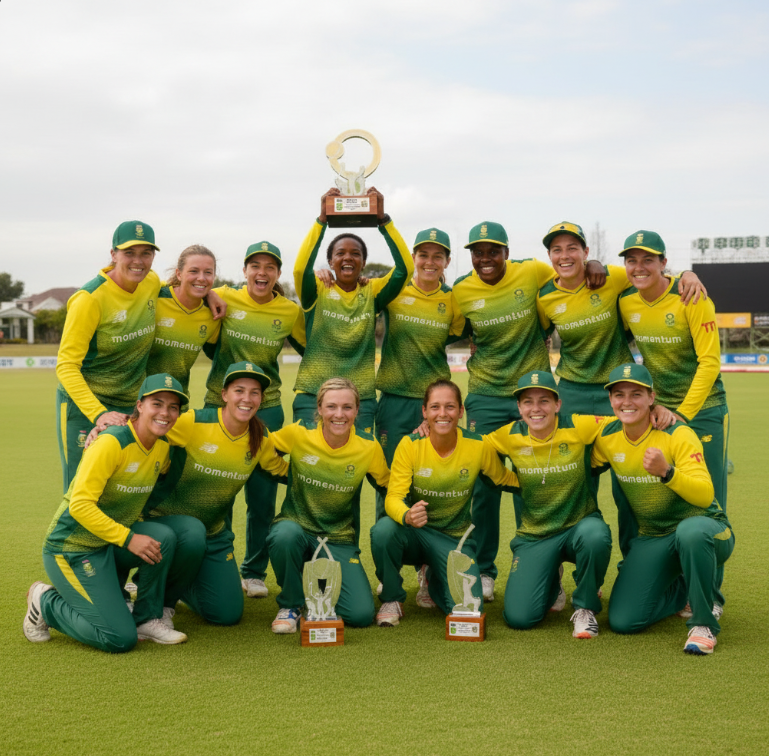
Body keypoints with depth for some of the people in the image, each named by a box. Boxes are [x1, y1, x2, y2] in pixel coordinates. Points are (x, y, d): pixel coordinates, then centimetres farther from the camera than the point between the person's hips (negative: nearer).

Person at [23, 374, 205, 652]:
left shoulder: (162, 447, 1)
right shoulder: (112, 443, -22)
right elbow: (80, 505, -27)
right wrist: (128, 538, -30)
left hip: (114, 545, 7)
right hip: (72, 549, -7)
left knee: (191, 529, -18)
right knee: (121, 639, -17)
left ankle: (148, 618, -1)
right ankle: (46, 602, 7)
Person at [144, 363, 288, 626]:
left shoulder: (261, 438, -5)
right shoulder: (194, 423, -20)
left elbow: (282, 471, 11)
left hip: (214, 532, 4)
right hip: (166, 520, -4)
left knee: (228, 613, 0)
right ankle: (164, 597, -3)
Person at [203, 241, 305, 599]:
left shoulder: (290, 312, 0)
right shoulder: (223, 298, -4)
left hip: (266, 408, 1)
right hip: (219, 404, 0)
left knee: (263, 494, 3)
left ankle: (254, 572, 20)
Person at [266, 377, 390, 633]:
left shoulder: (368, 447, -9)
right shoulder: (298, 434, -11)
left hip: (339, 540, 1)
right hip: (297, 525, -1)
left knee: (361, 614, -17)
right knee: (285, 535, -39)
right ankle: (290, 605, -8)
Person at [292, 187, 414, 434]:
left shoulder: (372, 293, 7)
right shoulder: (318, 293, 3)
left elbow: (405, 268, -7)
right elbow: (301, 268, -18)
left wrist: (382, 219, -12)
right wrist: (322, 219, -18)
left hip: (361, 399, 2)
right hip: (313, 396, -1)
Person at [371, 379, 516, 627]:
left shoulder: (479, 446, -11)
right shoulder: (410, 444, -14)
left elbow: (506, 480, 6)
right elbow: (393, 497, -19)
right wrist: (407, 516, -41)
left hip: (455, 540, 1)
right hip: (415, 533, -1)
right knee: (383, 530, -35)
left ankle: (435, 578, 21)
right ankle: (392, 599, -5)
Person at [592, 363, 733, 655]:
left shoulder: (677, 434, -18)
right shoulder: (607, 437, -4)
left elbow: (705, 496, -28)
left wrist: (666, 472, -44)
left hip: (705, 530, -4)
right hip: (652, 540, 5)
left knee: (691, 531, -43)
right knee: (622, 621, -11)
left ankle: (704, 621, -19)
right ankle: (684, 588, 20)